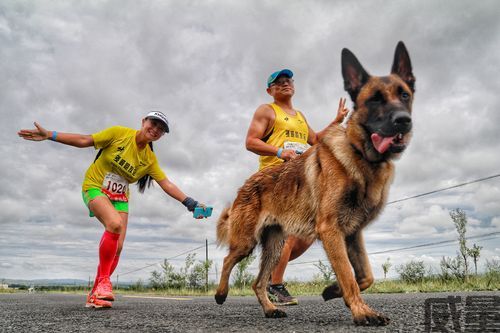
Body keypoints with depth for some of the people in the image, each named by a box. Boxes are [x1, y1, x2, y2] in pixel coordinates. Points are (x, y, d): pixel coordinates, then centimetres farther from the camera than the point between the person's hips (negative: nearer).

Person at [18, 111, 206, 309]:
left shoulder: (150, 159, -2)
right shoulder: (119, 133, -13)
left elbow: (167, 184, -4)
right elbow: (84, 140, -11)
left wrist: (190, 203, -13)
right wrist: (49, 135, -18)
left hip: (120, 198, 5)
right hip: (95, 188, -5)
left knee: (117, 248, -7)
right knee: (115, 223, -33)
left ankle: (95, 294, 8)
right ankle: (103, 280, -21)